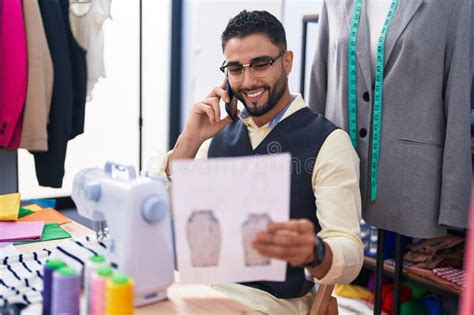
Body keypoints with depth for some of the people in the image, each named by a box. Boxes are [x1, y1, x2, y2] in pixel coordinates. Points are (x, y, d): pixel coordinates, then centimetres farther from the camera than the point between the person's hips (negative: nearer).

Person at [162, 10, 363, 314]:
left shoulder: (328, 142, -9)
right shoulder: (219, 134, 8)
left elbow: (350, 257, -16)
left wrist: (313, 252, -38)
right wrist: (189, 141, -9)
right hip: (204, 283, 4)